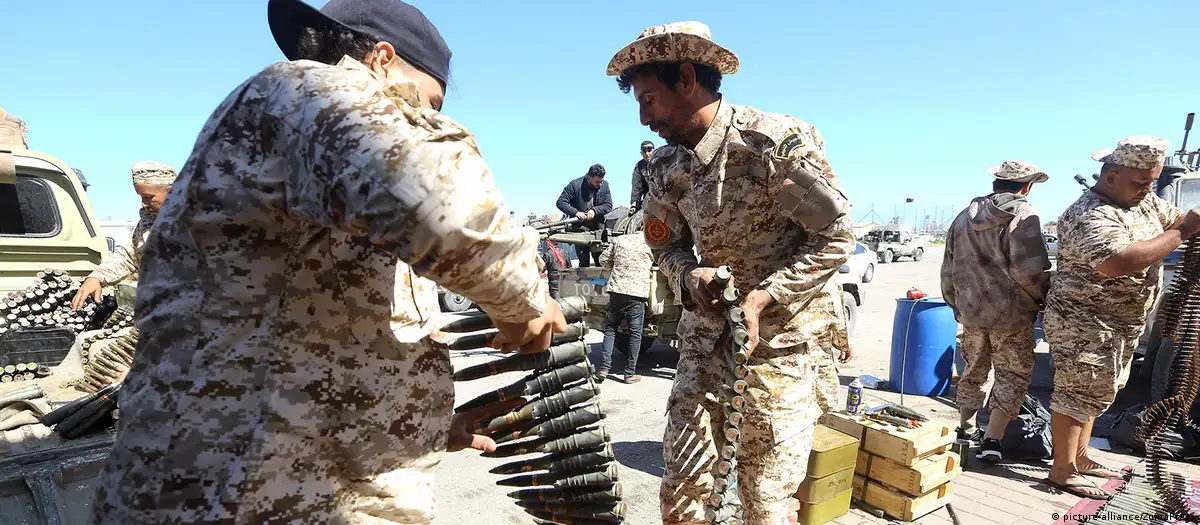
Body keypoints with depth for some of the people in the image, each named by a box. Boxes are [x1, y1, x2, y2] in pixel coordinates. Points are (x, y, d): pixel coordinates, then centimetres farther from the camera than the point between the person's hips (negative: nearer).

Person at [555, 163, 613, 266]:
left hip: (598, 227, 3)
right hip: (580, 227, -3)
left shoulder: (604, 185, 2)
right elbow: (561, 202, -10)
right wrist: (575, 212, -23)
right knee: (584, 260, -4)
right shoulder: (575, 185, -10)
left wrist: (595, 210, -17)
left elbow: (608, 205, 1)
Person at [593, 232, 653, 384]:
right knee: (635, 333, 6)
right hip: (637, 292, -3)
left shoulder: (620, 240, 8)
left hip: (616, 290, 3)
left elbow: (603, 259, 12)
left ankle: (604, 368, 7)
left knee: (610, 329, 14)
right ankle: (630, 374, 8)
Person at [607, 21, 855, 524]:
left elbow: (835, 238, -12)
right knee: (681, 481, 5)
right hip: (707, 333, 5)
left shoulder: (779, 141, -16)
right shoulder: (666, 165, 2)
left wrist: (761, 299, -21)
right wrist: (690, 275, -12)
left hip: (781, 336, -4)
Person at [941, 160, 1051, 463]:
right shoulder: (1023, 216, -10)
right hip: (1011, 314, -5)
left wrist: (957, 305, 25)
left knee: (974, 371, 19)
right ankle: (992, 440, 1)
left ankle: (962, 430, 27)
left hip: (970, 311, 6)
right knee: (1013, 375, 7)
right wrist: (1044, 299, -2)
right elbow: (1029, 271, -19)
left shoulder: (965, 217, 11)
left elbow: (948, 270, 15)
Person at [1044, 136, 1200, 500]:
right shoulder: (1090, 216, -24)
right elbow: (1118, 262, -36)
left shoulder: (1145, 202, 8)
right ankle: (1062, 471, 5)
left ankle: (1079, 457, 30)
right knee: (1077, 393, -4)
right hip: (1083, 323, -10)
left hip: (1119, 324, 10)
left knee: (1094, 392, 17)